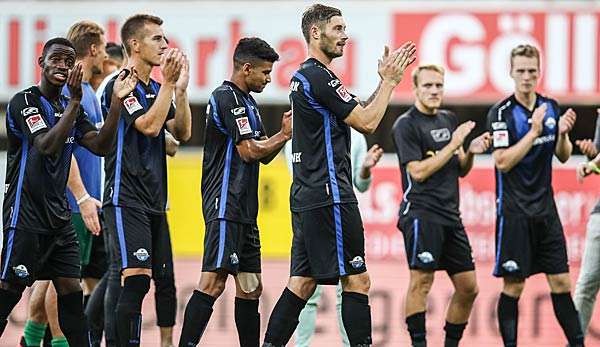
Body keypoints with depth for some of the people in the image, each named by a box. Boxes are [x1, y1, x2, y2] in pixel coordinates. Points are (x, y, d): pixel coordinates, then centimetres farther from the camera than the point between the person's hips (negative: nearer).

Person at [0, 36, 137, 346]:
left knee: (71, 291, 2)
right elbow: (47, 146, -22)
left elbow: (100, 146, 3)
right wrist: (74, 102, -26)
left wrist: (116, 102, -7)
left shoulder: (70, 107, 14)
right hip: (25, 214, -7)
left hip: (59, 215, 7)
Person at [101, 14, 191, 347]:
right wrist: (169, 82, -14)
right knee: (137, 278, -17)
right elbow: (150, 126, -19)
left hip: (154, 200, 9)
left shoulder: (155, 89, 17)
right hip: (126, 198, -9)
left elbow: (182, 133, 12)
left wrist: (181, 87, 3)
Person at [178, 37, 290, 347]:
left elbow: (264, 155, 22)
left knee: (250, 287, 10)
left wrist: (284, 133, 5)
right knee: (213, 282, -16)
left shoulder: (246, 101, 20)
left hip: (244, 210, 10)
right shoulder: (227, 97, -11)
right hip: (225, 206, -10)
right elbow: (249, 151, -16)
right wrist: (285, 135, -4)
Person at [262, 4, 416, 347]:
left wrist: (386, 79, 16)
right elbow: (367, 123, -12)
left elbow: (360, 113, 23)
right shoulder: (321, 77, -13)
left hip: (307, 198, 10)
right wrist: (389, 81, -1)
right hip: (330, 195, -10)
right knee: (357, 281, -7)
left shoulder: (305, 76, 19)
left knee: (303, 281, 10)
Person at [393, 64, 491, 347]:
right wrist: (453, 145, -14)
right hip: (421, 213, -8)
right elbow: (418, 172, -13)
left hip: (450, 215, 8)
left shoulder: (449, 119, 16)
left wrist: (471, 152, 1)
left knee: (468, 287, 7)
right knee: (421, 281, -16)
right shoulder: (406, 125, -6)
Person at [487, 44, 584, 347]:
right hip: (514, 211, -5)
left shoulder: (551, 107, 9)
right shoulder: (501, 113, -9)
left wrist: (563, 133, -4)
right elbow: (502, 162, -16)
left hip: (545, 208, 5)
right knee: (513, 286, -2)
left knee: (561, 282, 4)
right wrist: (533, 132, -20)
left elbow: (563, 156, 16)